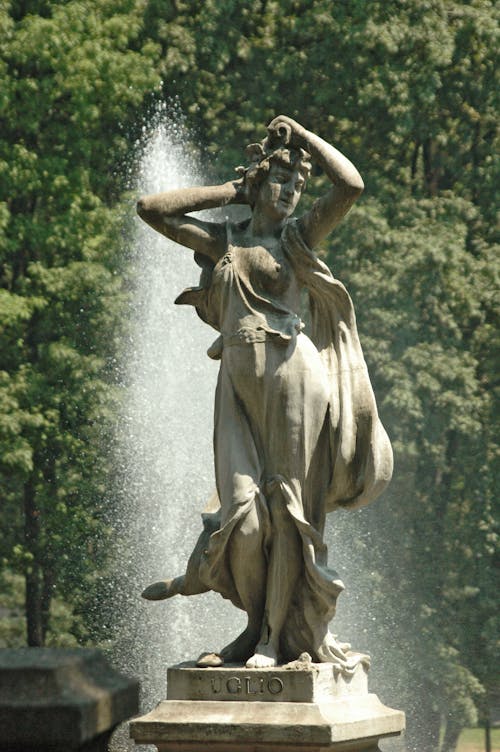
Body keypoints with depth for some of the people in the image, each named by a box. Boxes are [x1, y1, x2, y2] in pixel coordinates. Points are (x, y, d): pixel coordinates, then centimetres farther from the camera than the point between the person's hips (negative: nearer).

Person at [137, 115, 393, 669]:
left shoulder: (300, 234, 9)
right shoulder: (223, 240, 15)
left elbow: (352, 185, -4)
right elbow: (151, 208, 12)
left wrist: (301, 135, 5)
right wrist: (228, 193, 13)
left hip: (292, 377, -2)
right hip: (240, 384, 2)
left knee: (285, 509, -3)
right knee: (245, 510, -7)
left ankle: (274, 638, 0)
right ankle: (263, 621, 10)